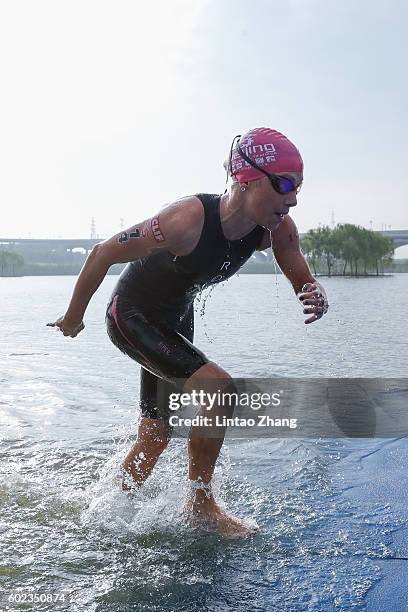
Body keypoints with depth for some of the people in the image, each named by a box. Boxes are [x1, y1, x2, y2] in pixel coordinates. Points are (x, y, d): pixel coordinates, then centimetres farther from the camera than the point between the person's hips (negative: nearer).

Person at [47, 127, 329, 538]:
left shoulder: (277, 229, -19)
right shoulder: (188, 220, -37)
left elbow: (303, 282, -8)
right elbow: (104, 253, -24)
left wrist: (316, 298, -34)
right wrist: (74, 317, -10)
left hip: (175, 320, 7)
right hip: (130, 316, -7)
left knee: (156, 435, 14)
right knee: (217, 388, -24)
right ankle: (200, 503, -4)